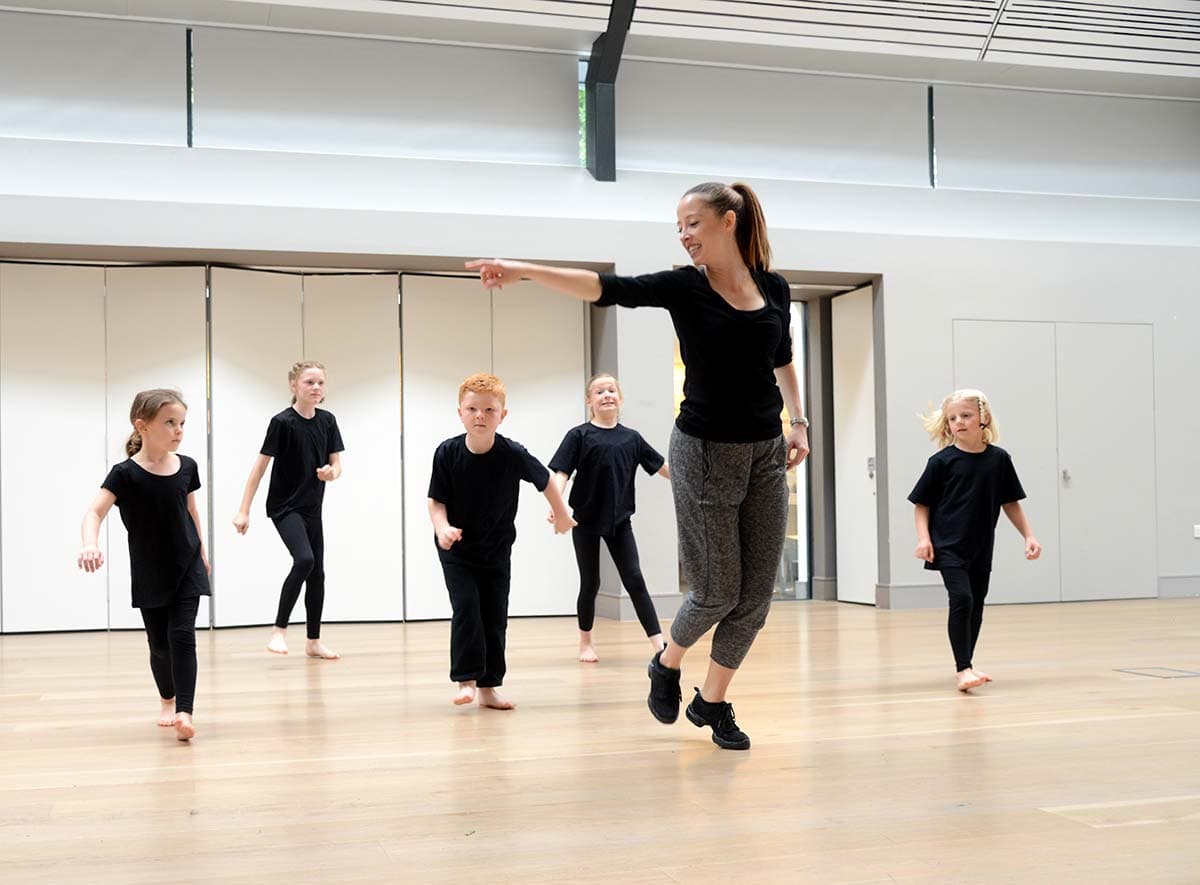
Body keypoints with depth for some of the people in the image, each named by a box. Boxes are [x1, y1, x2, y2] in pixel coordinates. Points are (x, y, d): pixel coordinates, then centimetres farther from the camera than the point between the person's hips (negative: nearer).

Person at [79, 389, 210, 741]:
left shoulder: (186, 467, -3)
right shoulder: (125, 474, -16)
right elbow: (95, 511, -25)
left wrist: (202, 550, 19)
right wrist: (90, 543, -45)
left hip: (187, 567, 1)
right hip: (149, 573, -1)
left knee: (182, 636, -11)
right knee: (159, 643, 10)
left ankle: (185, 711, -14)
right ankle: (167, 700, 34)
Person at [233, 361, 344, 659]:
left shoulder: (327, 421, 1)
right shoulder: (282, 422, -14)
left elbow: (336, 463, 6)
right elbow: (260, 467, -13)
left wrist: (331, 472, -20)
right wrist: (244, 511, -14)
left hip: (312, 508, 6)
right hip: (284, 506, -6)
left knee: (317, 572, 8)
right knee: (304, 559, -26)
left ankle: (314, 642, 20)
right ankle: (279, 630, -15)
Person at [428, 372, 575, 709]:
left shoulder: (513, 454, -19)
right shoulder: (448, 453, -18)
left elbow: (545, 480, -1)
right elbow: (436, 501, -10)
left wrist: (561, 515, 12)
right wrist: (443, 528, -30)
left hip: (497, 550, 1)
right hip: (457, 549, -1)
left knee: (495, 616, 5)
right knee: (466, 609, -14)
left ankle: (488, 687, 15)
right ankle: (465, 680, -6)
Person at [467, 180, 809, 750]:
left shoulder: (775, 289, 4)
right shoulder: (683, 288, -7)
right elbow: (605, 288, -20)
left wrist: (798, 422, 8)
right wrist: (524, 271, -33)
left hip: (765, 454, 4)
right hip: (704, 452, -4)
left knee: (755, 593, 4)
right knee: (717, 589, -1)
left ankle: (711, 702, 22)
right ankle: (667, 664, 29)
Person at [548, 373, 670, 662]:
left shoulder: (631, 438, 4)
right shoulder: (579, 435, -4)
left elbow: (662, 466, 10)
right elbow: (561, 472, -11)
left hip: (619, 521, 2)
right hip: (586, 521, -2)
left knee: (634, 580, -3)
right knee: (590, 583, 8)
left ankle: (659, 644, -6)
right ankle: (585, 642, 25)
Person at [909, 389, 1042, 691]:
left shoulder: (999, 459, 0)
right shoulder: (942, 461, -7)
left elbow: (1010, 503, 9)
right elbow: (922, 504, -1)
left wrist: (1029, 536, 5)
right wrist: (923, 538, -13)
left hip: (981, 547, 4)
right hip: (948, 547, -4)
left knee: (976, 605, 13)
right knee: (961, 599, -17)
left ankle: (965, 665, 28)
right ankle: (963, 669, -15)